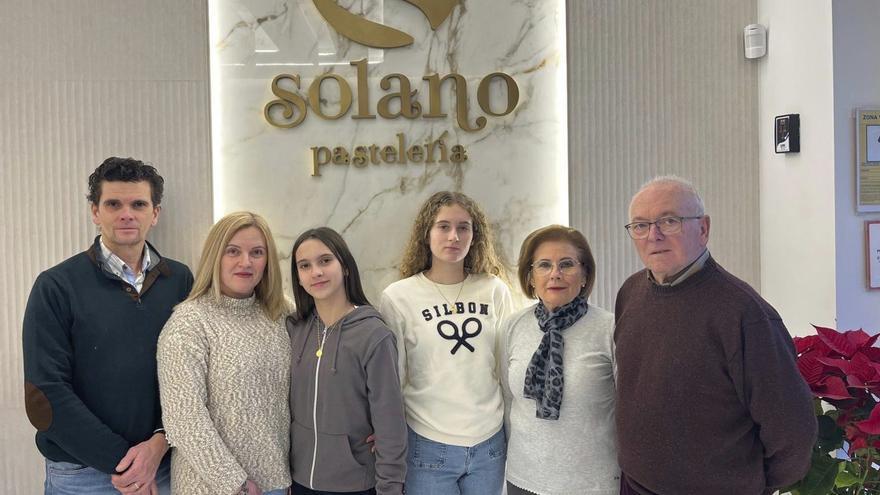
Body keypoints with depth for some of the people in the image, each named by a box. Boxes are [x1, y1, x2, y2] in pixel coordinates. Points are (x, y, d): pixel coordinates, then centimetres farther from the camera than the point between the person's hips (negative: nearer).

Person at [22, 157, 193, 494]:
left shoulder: (181, 280, 0)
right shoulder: (56, 286, -7)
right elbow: (44, 396, -11)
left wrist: (160, 443, -13)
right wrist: (119, 461, -13)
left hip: (166, 464, 3)